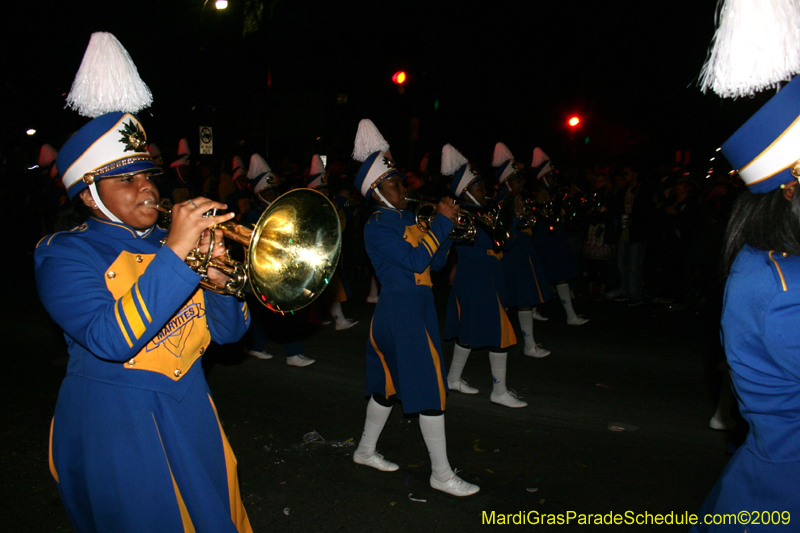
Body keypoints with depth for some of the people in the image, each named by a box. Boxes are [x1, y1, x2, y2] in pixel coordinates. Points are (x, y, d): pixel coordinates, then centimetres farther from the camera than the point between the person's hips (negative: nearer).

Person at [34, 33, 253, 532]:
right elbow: (111, 340, -28)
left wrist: (216, 274, -18)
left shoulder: (170, 241, 4)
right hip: (113, 425, -4)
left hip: (190, 413, 5)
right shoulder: (66, 255, -9)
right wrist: (174, 253, -32)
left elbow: (228, 331, 1)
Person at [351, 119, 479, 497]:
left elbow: (435, 262, 12)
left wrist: (447, 227, -2)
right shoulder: (377, 227, -15)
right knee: (430, 387, -4)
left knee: (392, 382, 18)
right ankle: (441, 473, 9)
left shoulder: (406, 218, 12)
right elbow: (416, 261, -25)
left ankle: (366, 450, 35)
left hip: (417, 307, 9)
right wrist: (442, 220, -19)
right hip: (400, 312, -9)